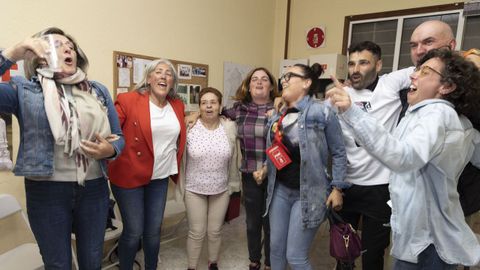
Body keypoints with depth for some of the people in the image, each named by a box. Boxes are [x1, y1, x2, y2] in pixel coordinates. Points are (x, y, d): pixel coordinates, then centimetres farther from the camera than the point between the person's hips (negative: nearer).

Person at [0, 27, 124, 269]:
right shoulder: (24, 90, 0)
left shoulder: (98, 90, 7)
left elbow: (119, 137, 9)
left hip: (94, 188, 2)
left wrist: (110, 150, -12)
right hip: (46, 191, -2)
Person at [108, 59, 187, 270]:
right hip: (129, 176, -4)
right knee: (134, 232, 6)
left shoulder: (177, 106, 6)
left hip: (160, 178, 5)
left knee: (154, 231, 15)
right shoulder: (128, 101, -11)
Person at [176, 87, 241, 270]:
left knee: (215, 231, 15)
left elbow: (234, 159, 2)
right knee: (196, 232, 8)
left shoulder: (230, 128, -7)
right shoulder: (189, 128, -13)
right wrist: (181, 186, -1)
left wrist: (233, 183, 8)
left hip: (221, 189, 2)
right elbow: (181, 158, -5)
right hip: (194, 189, -1)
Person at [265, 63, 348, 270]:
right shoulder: (277, 118, 7)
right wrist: (264, 169, 8)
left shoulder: (322, 112, -13)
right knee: (276, 248, 18)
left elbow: (339, 153, -8)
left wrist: (337, 188, -10)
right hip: (280, 190, 6)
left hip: (308, 193, -6)